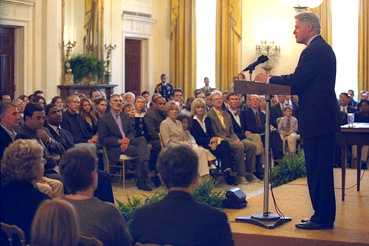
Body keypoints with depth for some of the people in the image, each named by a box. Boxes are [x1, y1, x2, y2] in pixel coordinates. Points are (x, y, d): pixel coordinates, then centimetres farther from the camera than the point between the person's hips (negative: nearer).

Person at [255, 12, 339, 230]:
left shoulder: (314, 51, -15)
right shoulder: (323, 48, 19)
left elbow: (297, 81, -20)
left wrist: (269, 79, -8)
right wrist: (275, 81, 13)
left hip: (317, 119, -11)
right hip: (325, 117, 11)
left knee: (318, 170, -5)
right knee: (321, 169, 14)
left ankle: (323, 218, 0)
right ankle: (323, 216, 20)